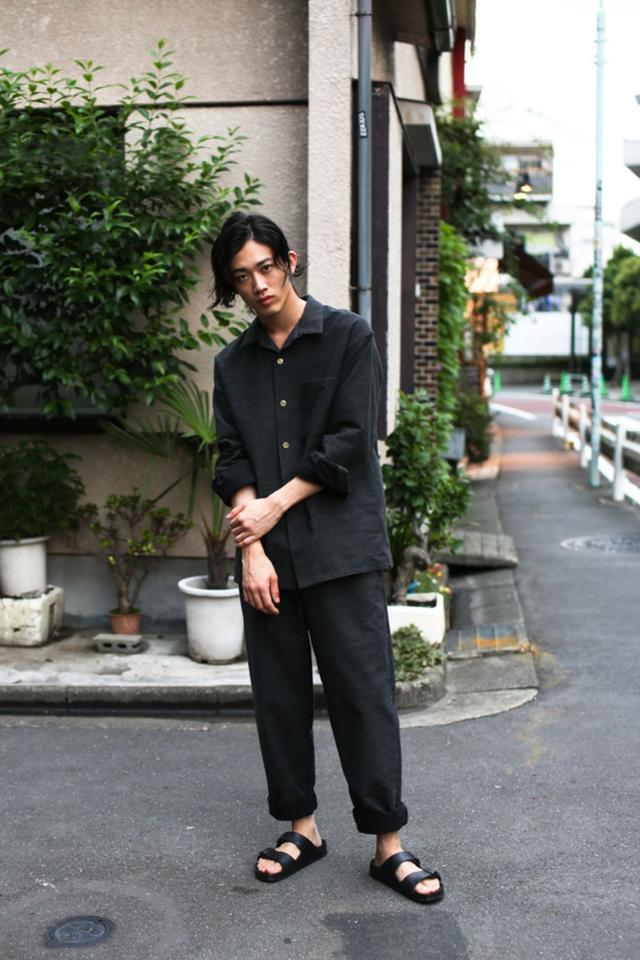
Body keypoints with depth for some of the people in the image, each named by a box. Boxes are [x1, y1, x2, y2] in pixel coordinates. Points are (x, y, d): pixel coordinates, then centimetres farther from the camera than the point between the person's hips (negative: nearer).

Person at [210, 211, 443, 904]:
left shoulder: (348, 337, 2)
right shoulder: (233, 363, 13)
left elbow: (350, 443, -6)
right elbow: (232, 460, 4)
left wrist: (276, 504, -8)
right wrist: (251, 549, -9)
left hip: (342, 547, -4)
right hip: (266, 556, 4)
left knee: (363, 691, -3)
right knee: (279, 695, 9)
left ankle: (388, 842, 7)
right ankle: (301, 826, 23)